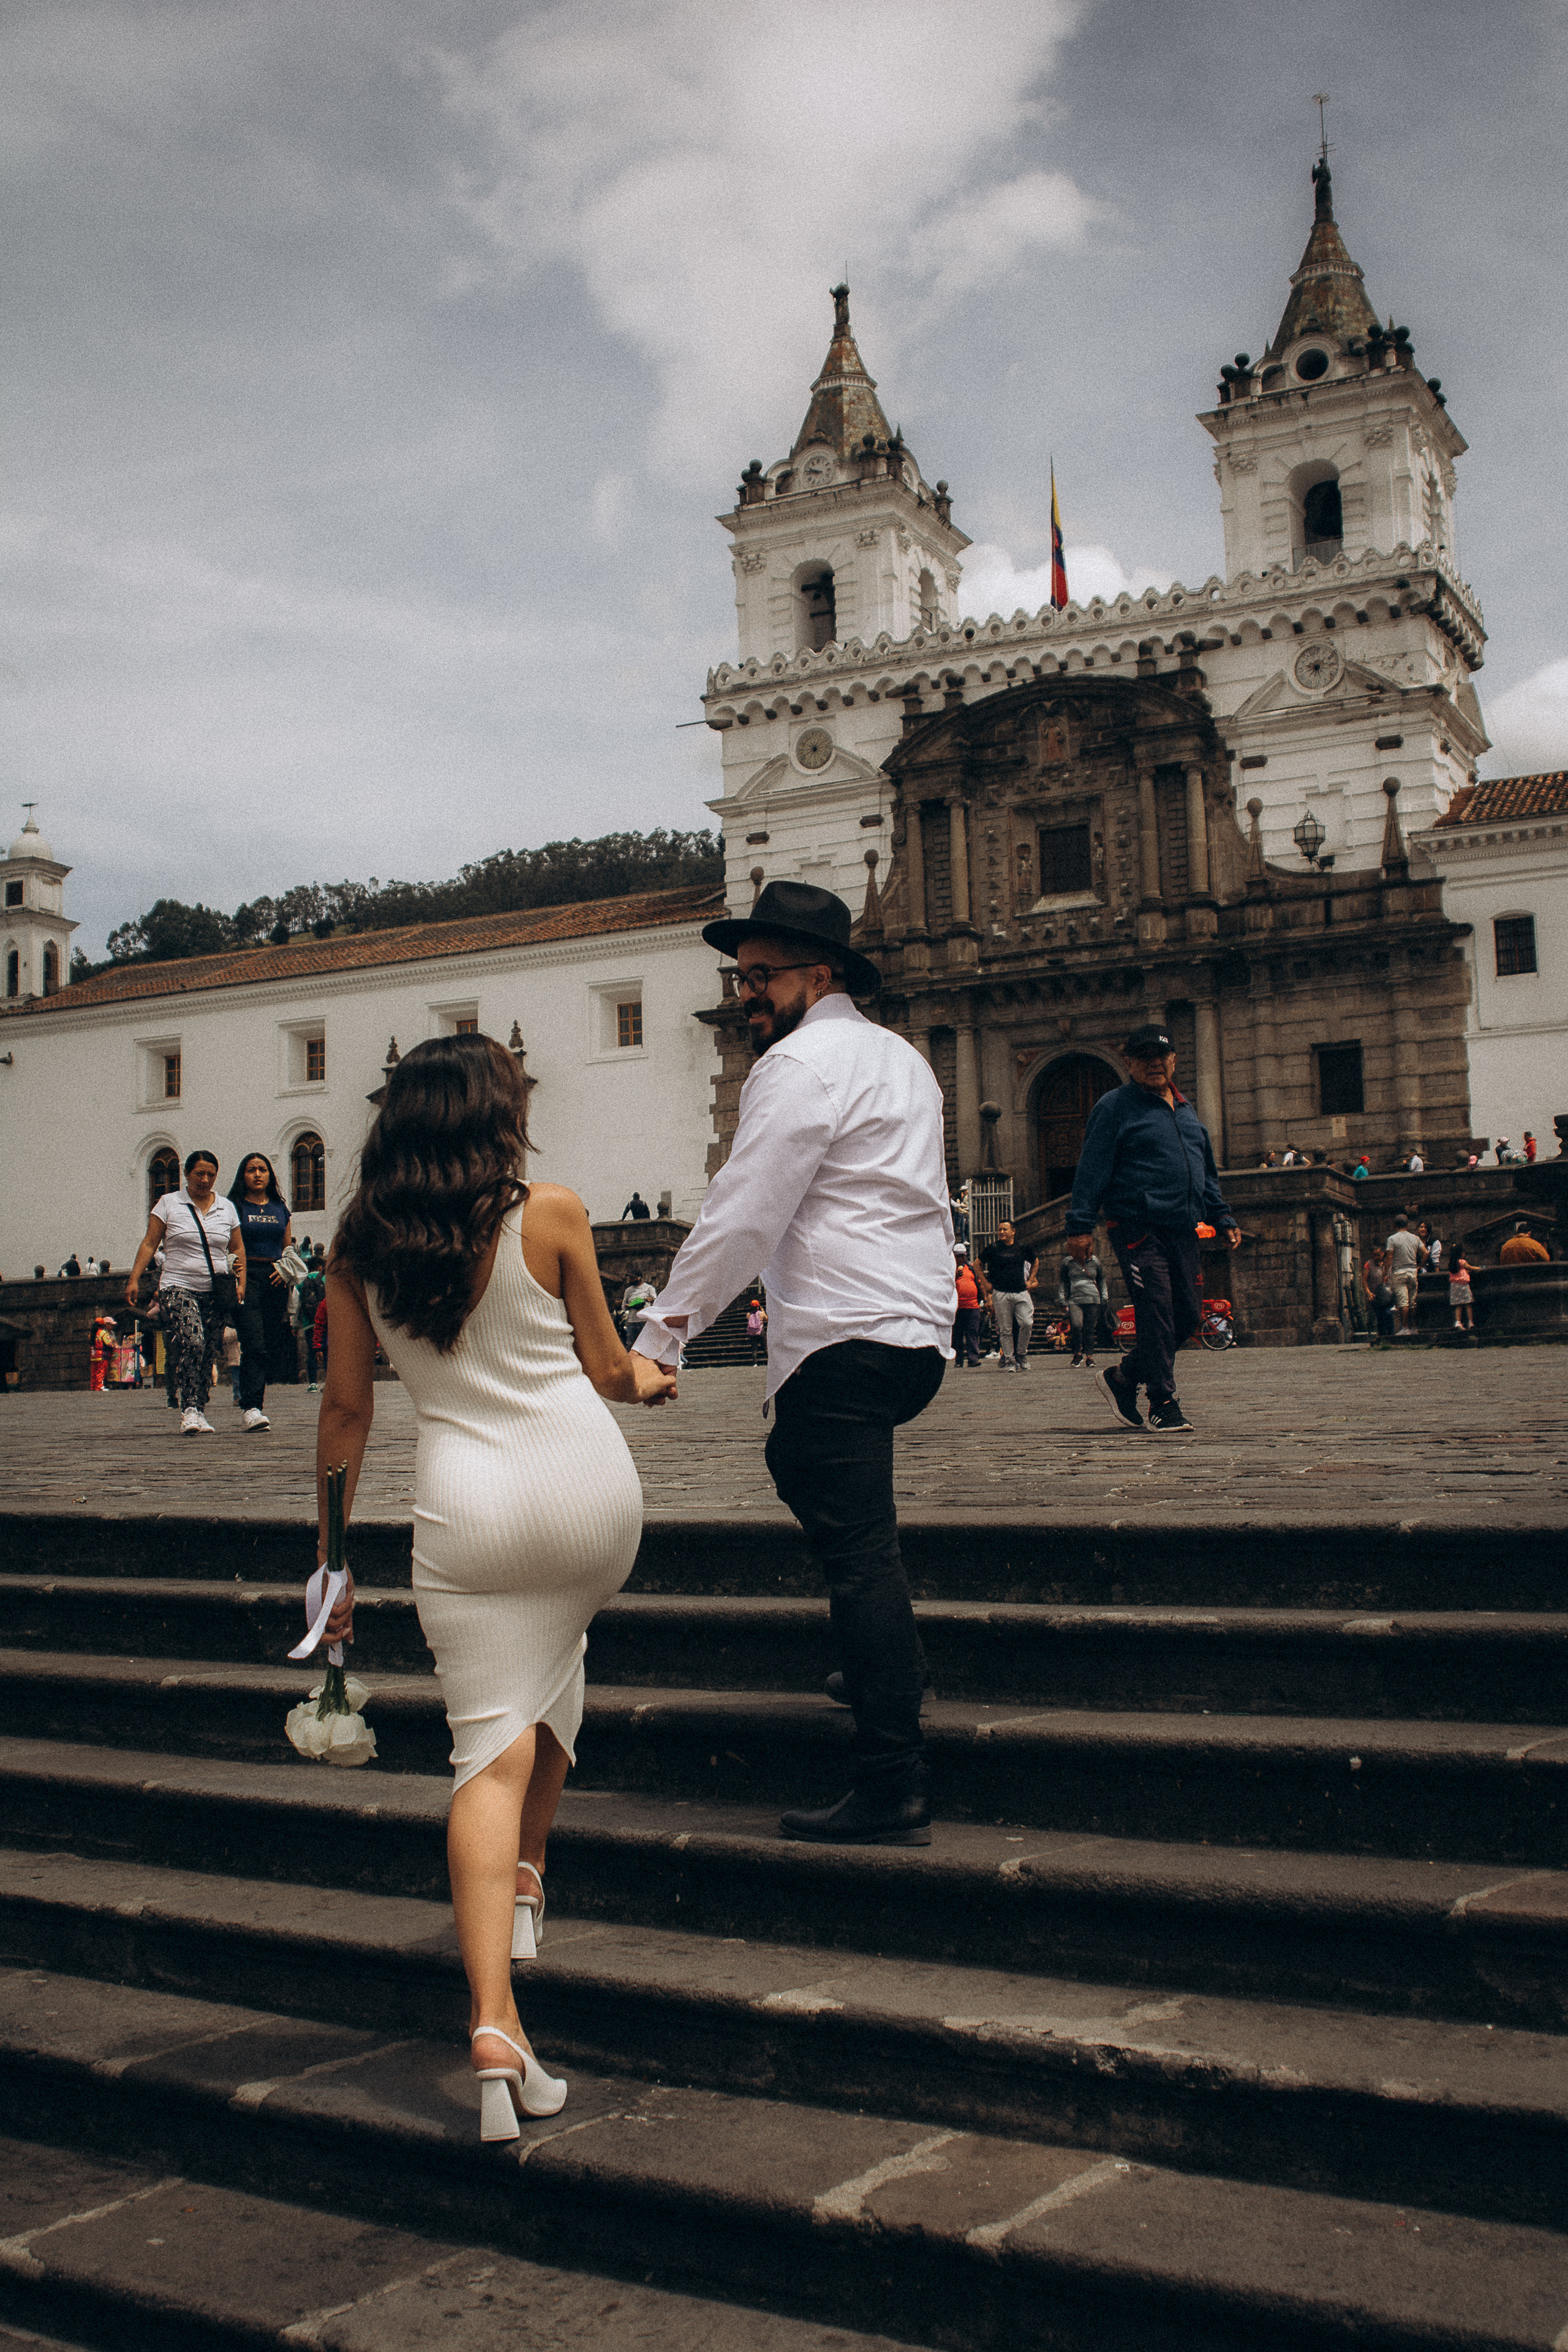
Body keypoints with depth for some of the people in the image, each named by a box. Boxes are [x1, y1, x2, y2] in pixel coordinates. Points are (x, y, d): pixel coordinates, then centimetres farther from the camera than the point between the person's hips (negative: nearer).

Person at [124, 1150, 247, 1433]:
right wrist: (133, 1279, -4)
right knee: (191, 1341, -23)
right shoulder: (168, 1204, 6)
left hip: (216, 1293, 4)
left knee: (208, 1354, 0)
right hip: (178, 1287, -3)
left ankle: (199, 1411, 7)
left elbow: (238, 1249, 19)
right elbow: (149, 1244, 5)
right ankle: (189, 1410, -25)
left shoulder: (227, 1208, 14)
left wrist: (241, 1284, 6)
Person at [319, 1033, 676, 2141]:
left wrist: (331, 1554, 15)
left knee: (491, 1749, 0)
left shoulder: (359, 1244, 4)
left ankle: (494, 2024, -11)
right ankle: (528, 1877, 36)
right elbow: (604, 1367, 5)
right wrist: (648, 1378, 29)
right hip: (586, 1486, 0)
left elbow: (348, 1408, 7)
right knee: (556, 1651, 30)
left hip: (466, 1500, 1)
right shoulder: (551, 1214, -4)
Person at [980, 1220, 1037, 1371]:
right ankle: (1009, 1360, 7)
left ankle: (1022, 1355, 10)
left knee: (1027, 1323, -9)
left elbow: (1035, 1263, 27)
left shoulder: (1022, 1248, 8)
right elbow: (978, 1265, 13)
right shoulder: (993, 1248, 2)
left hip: (1022, 1292, 2)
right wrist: (986, 1284, 6)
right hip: (1001, 1294, -2)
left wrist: (1030, 1281, 16)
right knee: (1005, 1329, -1)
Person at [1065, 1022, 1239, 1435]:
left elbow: (1207, 1172, 28)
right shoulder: (1116, 1107, -1)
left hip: (1183, 1231, 7)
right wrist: (1081, 1225, -14)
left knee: (1188, 1315, 5)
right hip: (1138, 1230, -7)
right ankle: (1163, 1405, -2)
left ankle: (1124, 1378, 21)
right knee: (1156, 1313, -11)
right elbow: (1092, 1169, -7)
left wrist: (1223, 1218, 21)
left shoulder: (1185, 1109, 21)